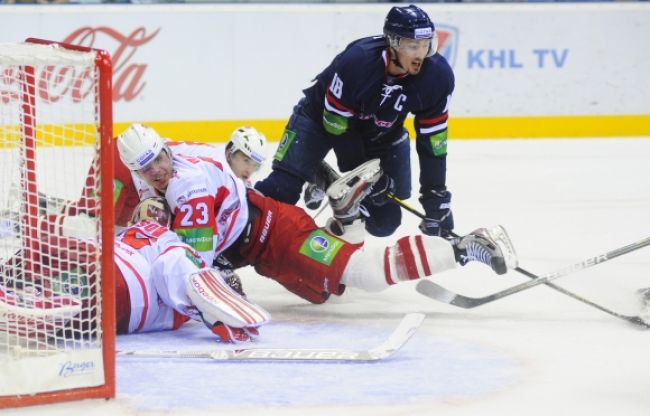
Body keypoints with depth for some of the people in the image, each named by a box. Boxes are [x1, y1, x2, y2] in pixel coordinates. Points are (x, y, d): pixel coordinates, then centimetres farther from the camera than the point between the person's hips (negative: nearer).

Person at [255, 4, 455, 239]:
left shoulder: (438, 76, -27)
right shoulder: (355, 61, -38)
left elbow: (432, 139, -17)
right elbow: (337, 124, -26)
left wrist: (435, 196, -17)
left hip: (381, 136, 4)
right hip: (323, 116, -4)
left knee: (384, 221, 2)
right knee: (283, 188, -23)